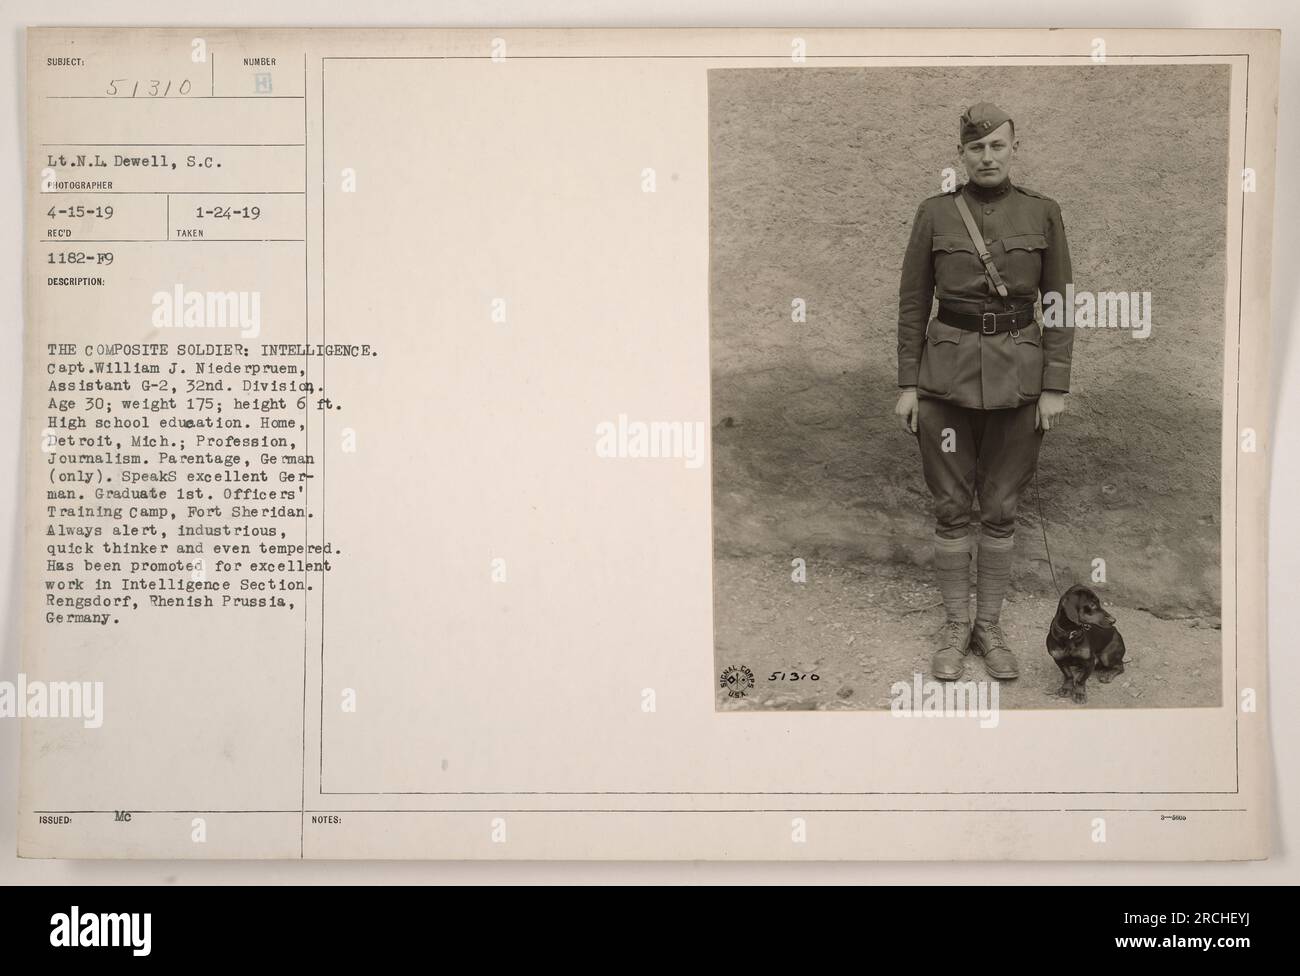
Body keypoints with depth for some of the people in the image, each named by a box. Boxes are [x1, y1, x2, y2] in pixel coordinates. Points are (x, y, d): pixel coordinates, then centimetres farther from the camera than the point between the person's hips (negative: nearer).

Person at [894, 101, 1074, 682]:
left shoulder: (1043, 213, 2)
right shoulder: (934, 214, 1)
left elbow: (1059, 303, 2)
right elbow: (912, 302, 3)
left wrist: (1056, 386, -4)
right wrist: (907, 384, -1)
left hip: (1018, 373, 1)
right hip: (947, 372, 0)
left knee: (1001, 508, 8)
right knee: (951, 506, 5)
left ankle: (989, 627, 21)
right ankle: (954, 627, 19)